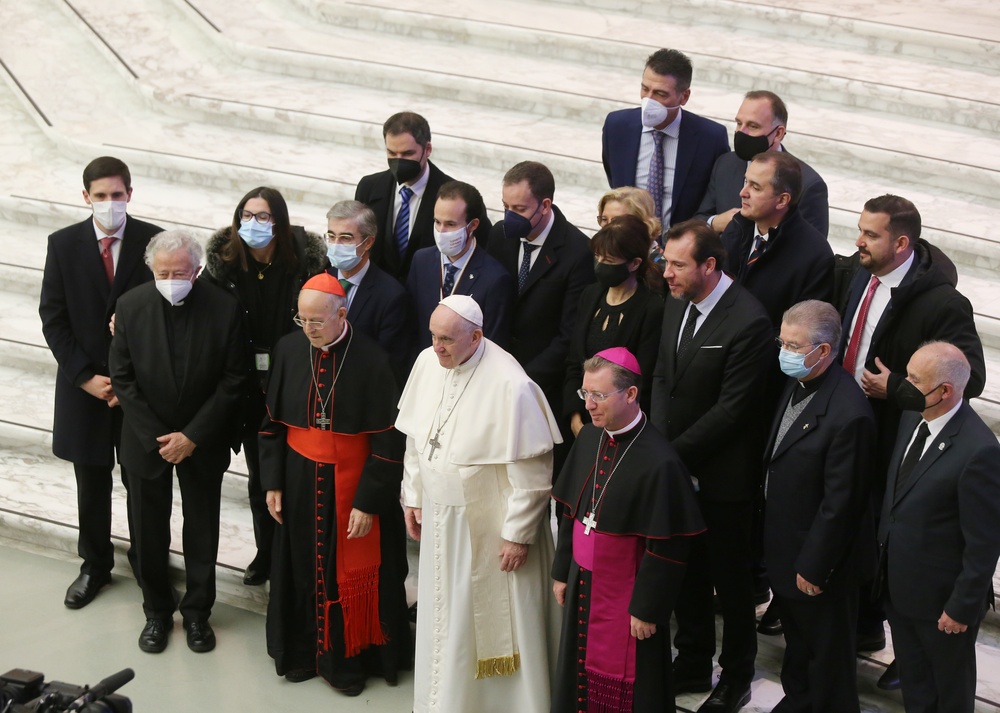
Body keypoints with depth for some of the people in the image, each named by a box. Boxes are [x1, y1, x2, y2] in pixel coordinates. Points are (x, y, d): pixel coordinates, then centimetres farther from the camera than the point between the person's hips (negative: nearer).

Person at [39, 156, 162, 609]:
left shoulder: (154, 241, -9)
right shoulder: (63, 244, -4)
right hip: (84, 384, 1)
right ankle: (95, 565, 31)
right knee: (92, 484, 14)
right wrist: (85, 376, -10)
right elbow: (53, 318, -2)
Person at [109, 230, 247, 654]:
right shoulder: (131, 306, -11)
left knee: (202, 528, 11)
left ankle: (197, 611, 27)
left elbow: (234, 379, -10)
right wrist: (155, 436, -11)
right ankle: (157, 611, 28)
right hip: (146, 439, 1)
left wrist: (193, 436, -14)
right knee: (149, 529, 10)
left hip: (203, 440, -1)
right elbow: (123, 378, -6)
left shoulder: (224, 308, -15)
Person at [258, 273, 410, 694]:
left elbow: (388, 440, -14)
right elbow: (274, 423, 5)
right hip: (299, 482, 4)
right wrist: (273, 483, 3)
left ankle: (347, 659, 26)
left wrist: (368, 502, -14)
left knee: (350, 573, 8)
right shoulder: (289, 349, -5)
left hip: (351, 485, -4)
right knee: (302, 569, 15)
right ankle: (303, 651, 33)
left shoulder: (372, 361, -18)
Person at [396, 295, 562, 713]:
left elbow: (532, 472, -19)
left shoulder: (509, 385, -25)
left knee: (493, 621, 9)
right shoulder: (427, 363, -5)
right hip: (440, 518, 6)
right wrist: (413, 497, 12)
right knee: (446, 615, 19)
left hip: (489, 524, -6)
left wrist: (518, 534, -15)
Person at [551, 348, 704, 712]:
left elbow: (666, 549, -19)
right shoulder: (588, 439, -2)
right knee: (579, 674, 19)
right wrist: (562, 572, 13)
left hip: (625, 596, -6)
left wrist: (646, 609, -14)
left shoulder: (659, 462, -24)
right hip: (581, 586, 7)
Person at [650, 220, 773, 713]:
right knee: (686, 570, 19)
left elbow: (730, 409, -22)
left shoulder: (748, 323, -23)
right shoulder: (676, 303, 2)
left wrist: (675, 452, -16)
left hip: (722, 477, -7)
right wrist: (660, 444, -5)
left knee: (730, 579, 10)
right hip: (677, 467, 7)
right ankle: (693, 665, 36)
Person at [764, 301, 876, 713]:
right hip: (785, 544, 9)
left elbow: (840, 502, -25)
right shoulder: (797, 384, -3)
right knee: (796, 638, 29)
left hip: (818, 556, -9)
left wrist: (813, 566, -17)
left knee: (826, 652, 13)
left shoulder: (848, 413, -31)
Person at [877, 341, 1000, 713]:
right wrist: (883, 550, 13)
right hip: (899, 583, 7)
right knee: (912, 682, 26)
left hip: (941, 597, -7)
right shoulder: (912, 417, -5)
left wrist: (963, 606, -16)